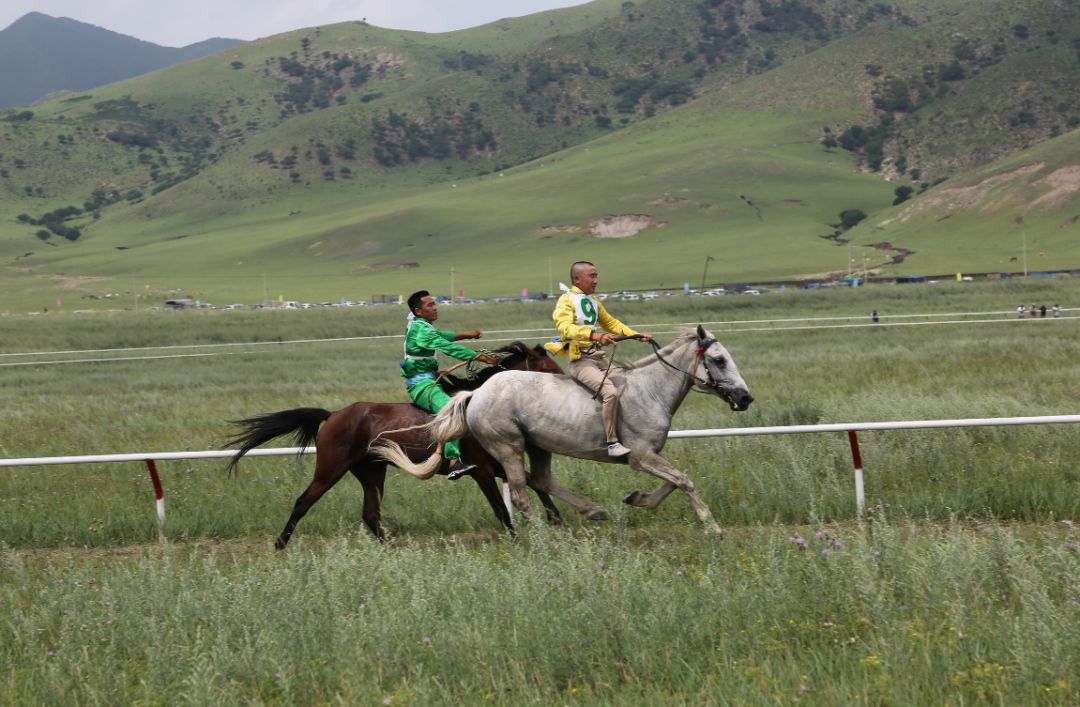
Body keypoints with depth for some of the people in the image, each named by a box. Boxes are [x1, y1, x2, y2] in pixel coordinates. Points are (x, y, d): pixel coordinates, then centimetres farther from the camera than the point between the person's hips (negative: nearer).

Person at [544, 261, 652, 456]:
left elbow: (611, 323, 28)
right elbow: (565, 327, -27)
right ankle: (612, 443, -23)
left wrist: (637, 335, 16)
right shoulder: (566, 301, -9)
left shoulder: (592, 301, 18)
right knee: (610, 392, -27)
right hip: (580, 360, -9)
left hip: (599, 357, 9)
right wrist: (594, 335, -42)